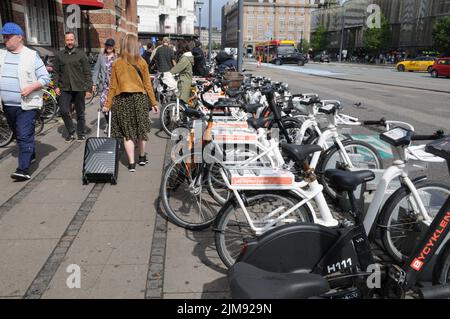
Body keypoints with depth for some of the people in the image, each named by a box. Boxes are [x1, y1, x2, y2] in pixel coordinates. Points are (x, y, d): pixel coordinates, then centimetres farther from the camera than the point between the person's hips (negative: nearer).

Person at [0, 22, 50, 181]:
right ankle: (31, 155, 41)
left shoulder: (31, 55, -5)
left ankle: (23, 170, -13)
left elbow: (45, 78, -6)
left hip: (26, 105, -6)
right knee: (19, 135, 19)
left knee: (25, 137, -11)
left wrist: (31, 87, -18)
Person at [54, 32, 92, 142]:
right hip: (65, 89, 1)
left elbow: (87, 73, 1)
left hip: (79, 88, -1)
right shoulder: (59, 55, 8)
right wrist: (56, 86, 2)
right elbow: (56, 72, 12)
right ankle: (71, 132, 11)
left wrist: (88, 88, -5)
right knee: (64, 111, -8)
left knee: (80, 112, 6)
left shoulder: (81, 54, 3)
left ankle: (81, 133, 20)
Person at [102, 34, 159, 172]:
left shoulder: (116, 63, -3)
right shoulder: (142, 62, -3)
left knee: (127, 132, 6)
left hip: (122, 99, 0)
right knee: (141, 128, 17)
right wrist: (153, 102, 7)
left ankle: (131, 163, 5)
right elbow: (147, 84, 0)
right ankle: (142, 157, 30)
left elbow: (113, 86, -2)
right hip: (139, 98, 1)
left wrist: (108, 104, 6)